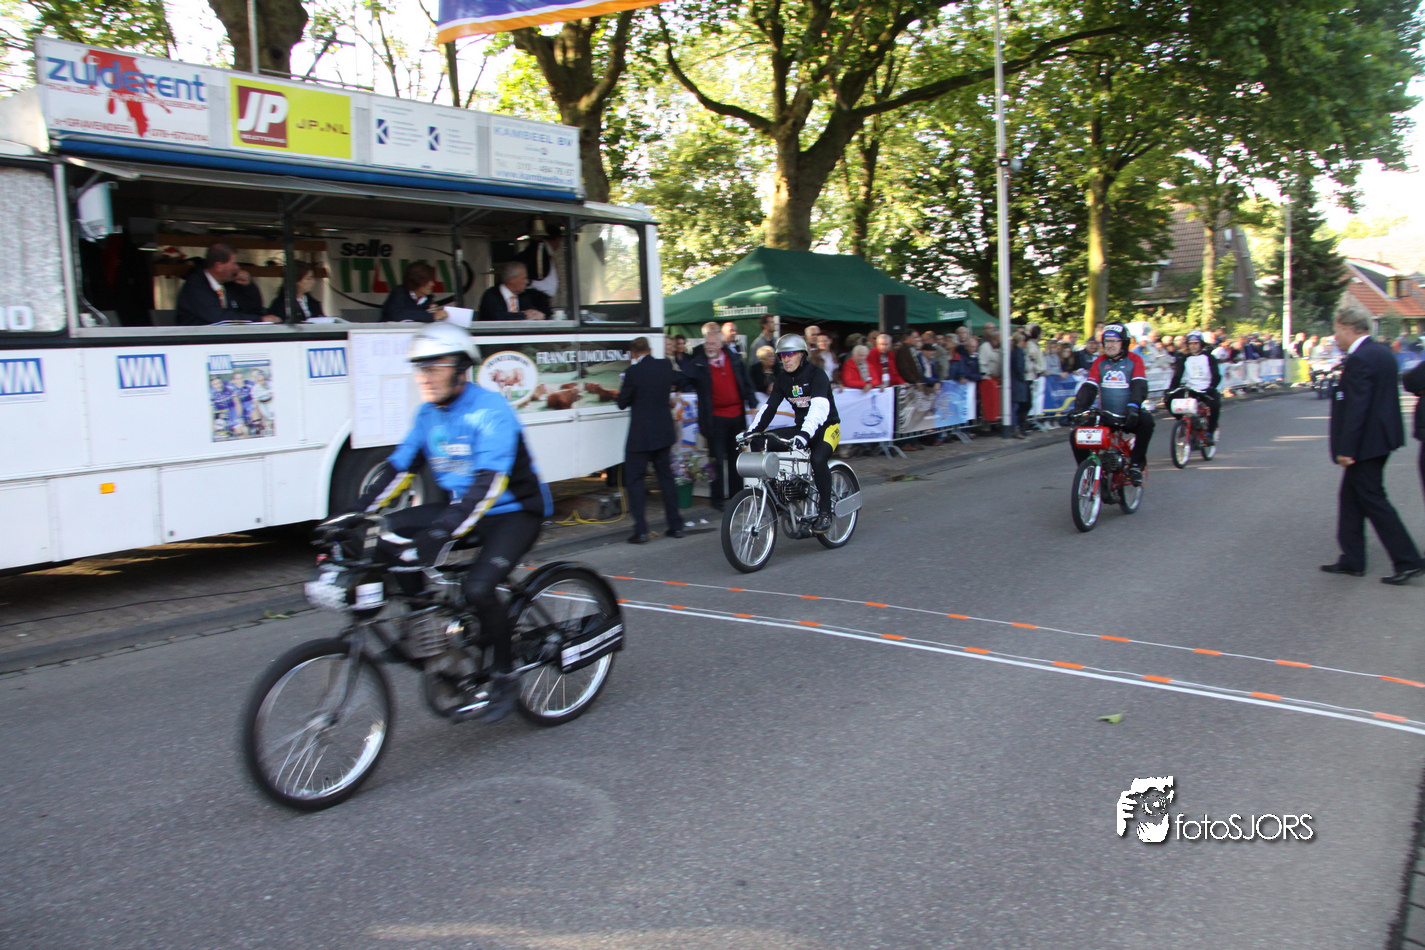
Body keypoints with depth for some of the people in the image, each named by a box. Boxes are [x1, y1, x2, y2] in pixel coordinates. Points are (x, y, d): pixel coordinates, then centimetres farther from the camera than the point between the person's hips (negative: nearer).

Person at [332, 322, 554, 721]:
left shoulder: (490, 410, -22)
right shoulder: (428, 413, 3)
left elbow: (489, 481, -33)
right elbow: (399, 467, 5)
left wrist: (445, 531, -44)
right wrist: (354, 514, -7)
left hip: (514, 512, -7)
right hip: (462, 509, 8)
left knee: (478, 588, -27)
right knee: (387, 535, -10)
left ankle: (505, 676, -3)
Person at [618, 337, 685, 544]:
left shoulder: (633, 372, -14)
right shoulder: (665, 366, 1)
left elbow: (623, 403, -5)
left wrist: (622, 392, 13)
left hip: (640, 435, -5)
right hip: (664, 433, 5)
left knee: (634, 480, 3)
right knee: (666, 478, 15)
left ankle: (640, 531, -2)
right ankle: (675, 525, 18)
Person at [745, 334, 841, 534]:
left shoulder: (816, 374, -15)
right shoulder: (783, 378, 6)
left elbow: (820, 407, -31)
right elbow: (769, 407, 2)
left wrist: (805, 434, -46)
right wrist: (752, 431, -13)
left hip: (827, 427, -6)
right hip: (800, 428, 7)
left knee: (818, 459, -36)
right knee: (759, 444, -11)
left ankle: (825, 512, -21)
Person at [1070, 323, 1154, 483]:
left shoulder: (1134, 360, 0)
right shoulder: (1099, 362, 10)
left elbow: (1140, 386, -13)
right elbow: (1088, 388, 1)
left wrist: (1133, 406, -33)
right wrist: (1078, 409, -16)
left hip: (1128, 417, -3)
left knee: (1146, 420, -34)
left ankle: (1136, 464, -18)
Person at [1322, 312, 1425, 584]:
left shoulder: (1359, 359, -19)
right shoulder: (1383, 352, 11)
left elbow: (1356, 407, -23)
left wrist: (1347, 449, -21)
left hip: (1366, 442, -10)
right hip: (1382, 437, 10)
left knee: (1373, 501, -3)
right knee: (1351, 498, 15)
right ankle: (1352, 559, 20)